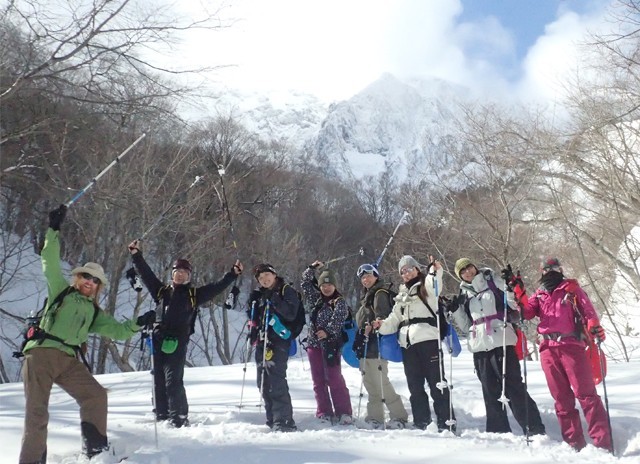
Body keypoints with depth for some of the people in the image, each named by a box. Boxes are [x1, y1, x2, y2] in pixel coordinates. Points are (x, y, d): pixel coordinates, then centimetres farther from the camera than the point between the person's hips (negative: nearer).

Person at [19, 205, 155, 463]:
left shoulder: (95, 313, 22)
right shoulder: (61, 291, 15)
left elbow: (117, 331, 16)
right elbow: (50, 263, 6)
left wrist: (138, 323, 0)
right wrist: (54, 230, -1)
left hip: (69, 361, 4)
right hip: (41, 353, -3)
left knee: (96, 396, -10)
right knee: (37, 411, -8)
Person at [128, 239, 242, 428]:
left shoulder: (194, 294, 10)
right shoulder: (162, 290, 17)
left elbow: (217, 287, 8)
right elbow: (146, 274, 19)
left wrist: (233, 273, 2)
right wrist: (136, 255, 15)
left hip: (178, 342, -4)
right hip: (158, 340, 4)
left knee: (173, 381, -10)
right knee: (159, 381, 8)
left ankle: (179, 418, -3)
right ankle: (161, 416, 17)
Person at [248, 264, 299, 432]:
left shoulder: (287, 291, 0)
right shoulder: (258, 295, 19)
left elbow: (291, 314, -13)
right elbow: (253, 317, 28)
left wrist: (274, 299, -16)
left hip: (278, 342, -7)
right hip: (262, 342, 7)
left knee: (276, 382, -16)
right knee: (264, 383, 9)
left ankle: (284, 421, -13)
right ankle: (272, 420, 19)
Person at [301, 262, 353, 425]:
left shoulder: (340, 302, 1)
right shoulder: (317, 299, 16)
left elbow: (338, 319, -15)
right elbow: (305, 284, 23)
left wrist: (327, 331, -27)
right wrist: (312, 268, 16)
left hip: (331, 343, -6)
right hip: (314, 343, 6)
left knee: (334, 378, -8)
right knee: (318, 380, 5)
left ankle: (344, 413, -4)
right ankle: (324, 413, 10)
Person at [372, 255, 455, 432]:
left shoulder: (426, 286, 6)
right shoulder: (402, 295, 24)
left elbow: (434, 286, -19)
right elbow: (394, 320, 20)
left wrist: (436, 272, -39)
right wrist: (382, 326, 1)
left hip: (427, 340, -6)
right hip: (407, 344, 7)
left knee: (436, 383, -6)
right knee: (415, 386, 10)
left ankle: (446, 422, -3)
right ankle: (421, 423, 17)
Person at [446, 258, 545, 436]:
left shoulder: (494, 281, 7)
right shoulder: (464, 294, 17)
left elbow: (513, 304, 3)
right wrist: (455, 311, 5)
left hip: (501, 342, -4)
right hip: (480, 347, 4)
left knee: (513, 387, -9)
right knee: (491, 392, 7)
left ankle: (534, 429, -5)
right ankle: (498, 430, 14)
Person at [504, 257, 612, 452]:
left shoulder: (571, 288, 11)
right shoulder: (538, 295, 19)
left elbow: (588, 310, 0)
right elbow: (527, 312, 4)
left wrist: (594, 326, -19)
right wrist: (518, 290, -7)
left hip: (571, 345, -3)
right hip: (548, 350, 3)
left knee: (586, 394, -7)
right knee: (562, 398, 4)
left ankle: (603, 443, -4)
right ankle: (575, 444, 10)